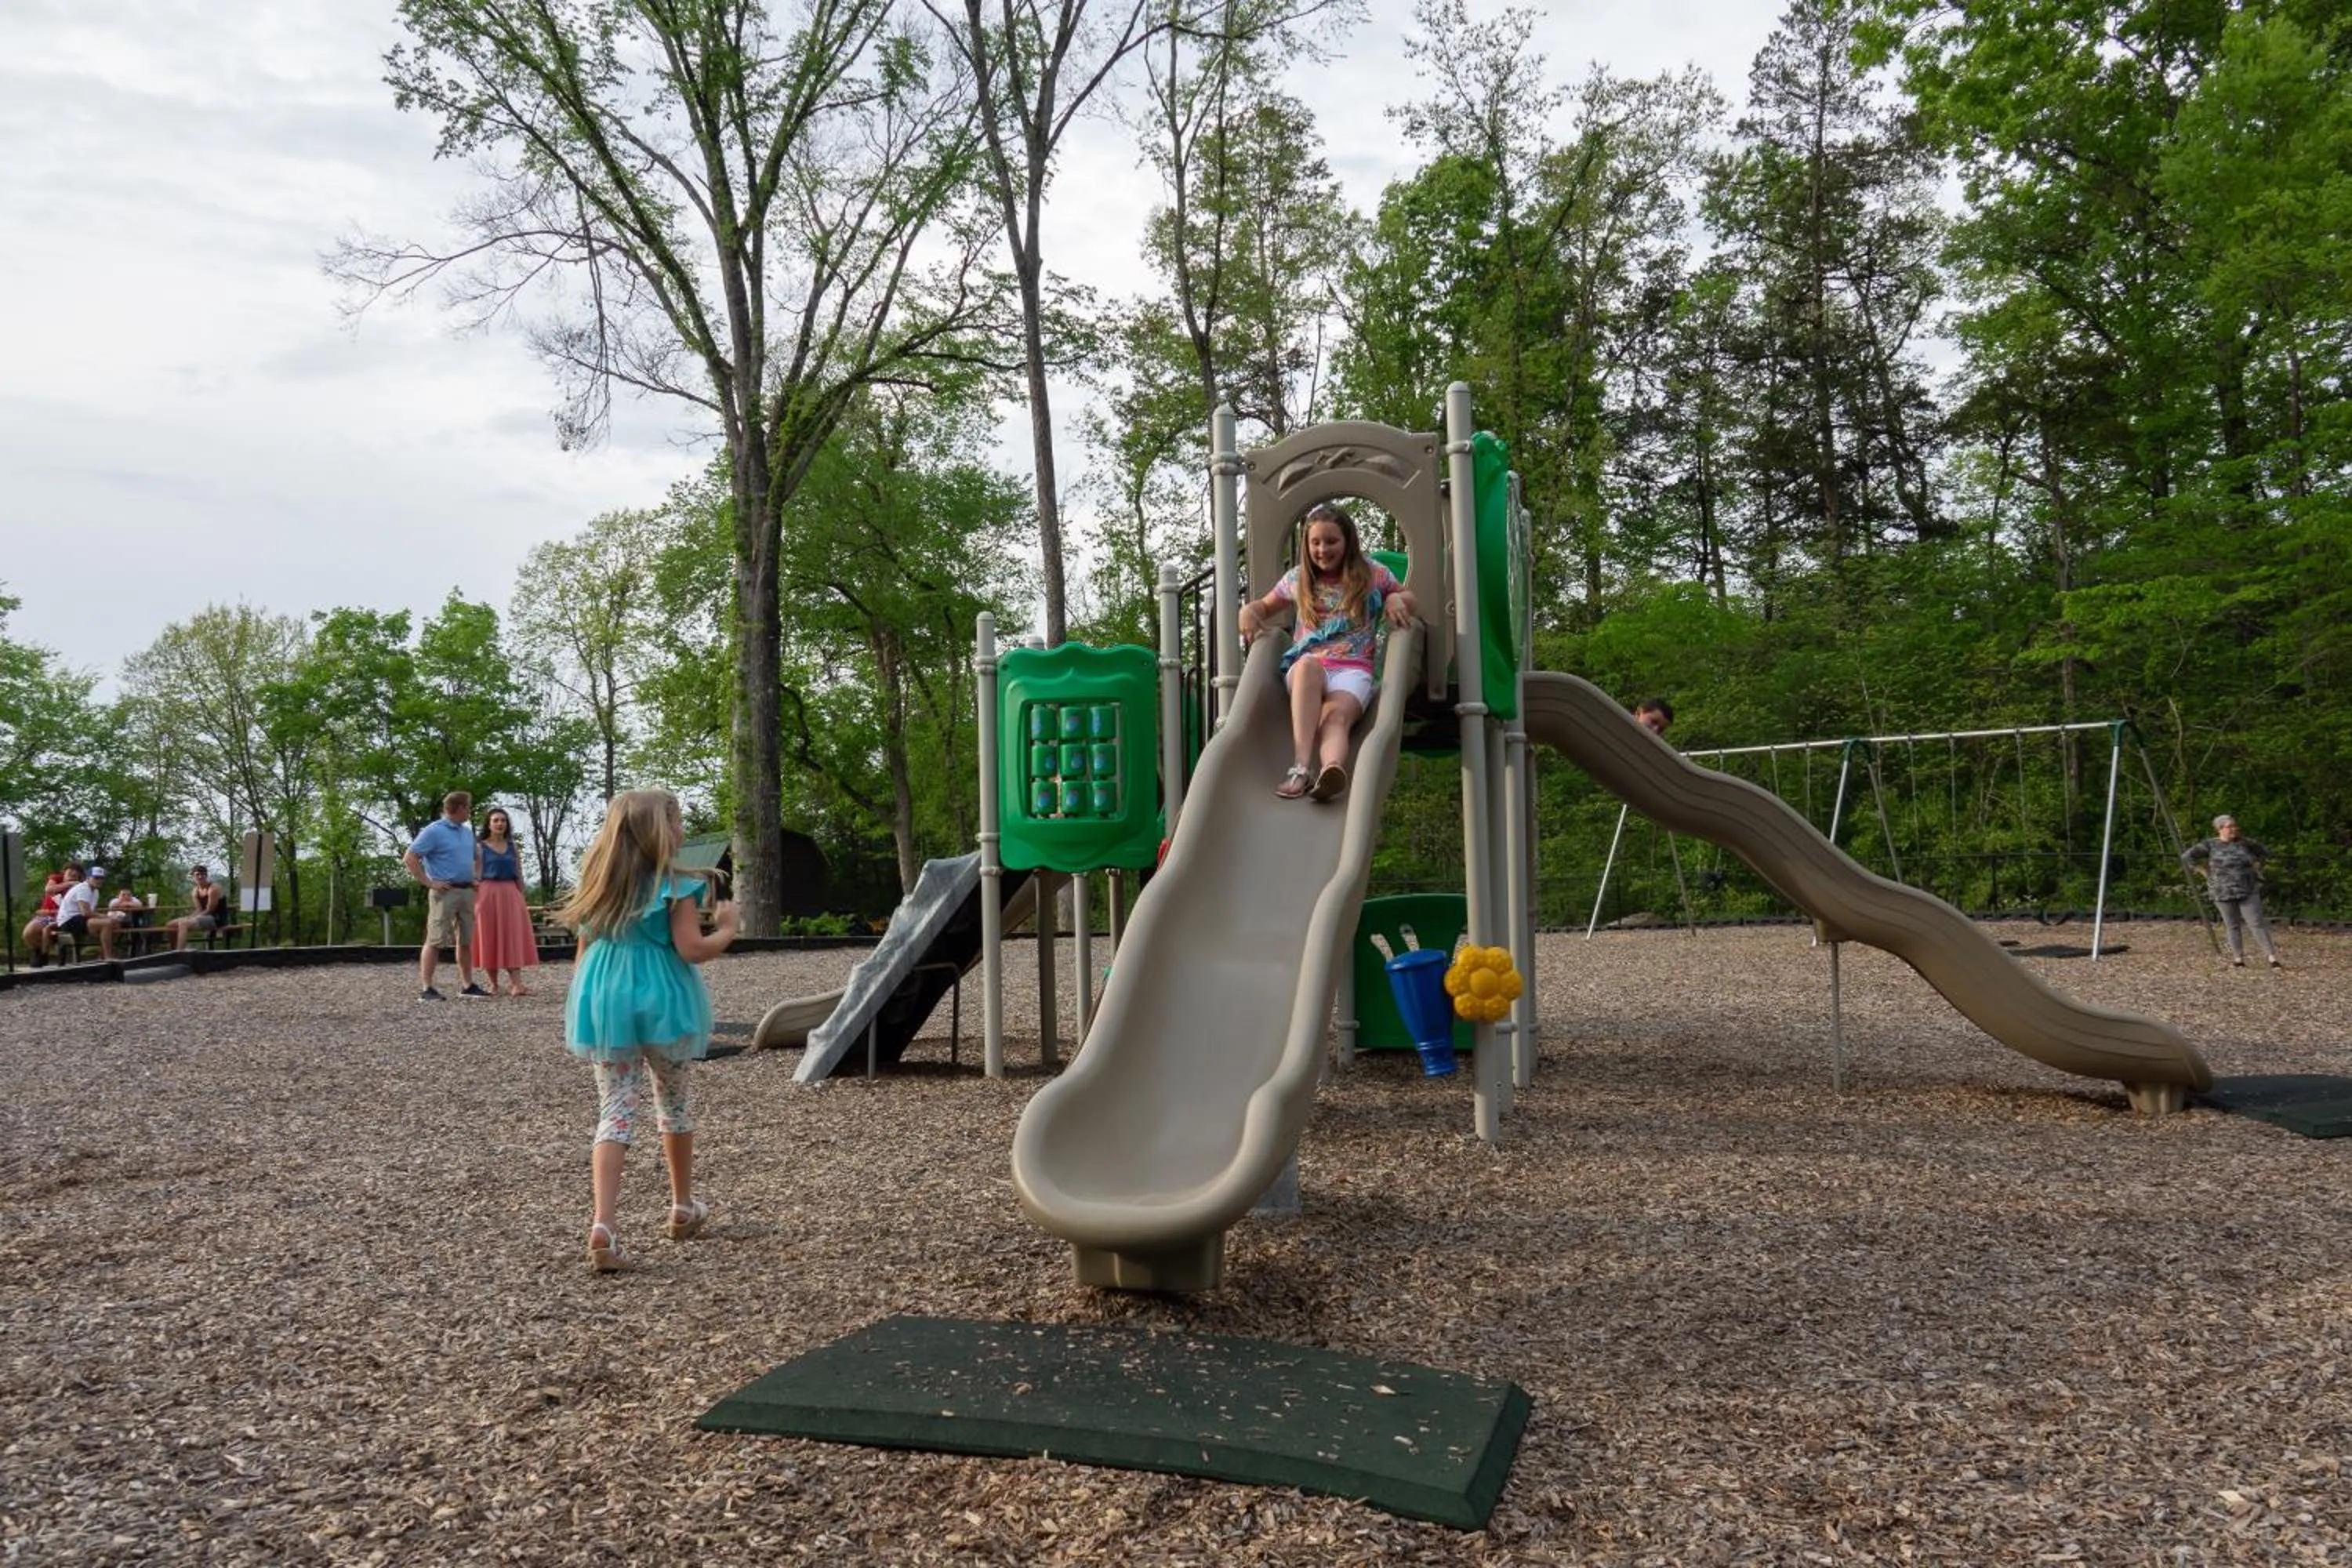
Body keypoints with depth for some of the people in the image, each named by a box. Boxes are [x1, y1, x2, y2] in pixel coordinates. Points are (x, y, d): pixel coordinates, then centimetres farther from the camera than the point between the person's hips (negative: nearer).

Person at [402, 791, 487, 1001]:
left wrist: (477, 877, 17)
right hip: (445, 892, -7)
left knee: (466, 941, 10)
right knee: (435, 941, -7)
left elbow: (478, 856, 32)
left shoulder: (466, 832, 15)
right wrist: (429, 883, -15)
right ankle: (426, 989, -6)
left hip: (467, 892, 8)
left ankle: (468, 986, 16)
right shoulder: (433, 831, -8)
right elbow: (410, 859, -13)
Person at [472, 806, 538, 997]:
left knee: (513, 938, -4)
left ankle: (516, 984, -9)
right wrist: (475, 901, -10)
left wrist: (522, 899, 8)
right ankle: (493, 984, 11)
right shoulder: (480, 847, 2)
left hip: (510, 895, 3)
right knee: (490, 939, 1)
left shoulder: (514, 847, 11)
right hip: (488, 895, -3)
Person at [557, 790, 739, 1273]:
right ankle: (683, 1207, 31)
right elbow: (692, 950, -15)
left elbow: (584, 951, 13)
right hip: (661, 1003, -3)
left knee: (615, 1110, 0)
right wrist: (727, 929, 2)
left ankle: (603, 1223, -16)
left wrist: (587, 1007, 23)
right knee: (673, 1102, 17)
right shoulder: (674, 887, -10)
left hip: (605, 1003, 3)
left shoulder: (598, 885, 8)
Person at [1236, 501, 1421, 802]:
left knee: (1336, 715, -36)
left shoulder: (1372, 574, 14)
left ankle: (1332, 770, -70)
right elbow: (1265, 605, 32)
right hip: (1305, 669, 1)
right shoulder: (1298, 578, 17)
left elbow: (1413, 604, 26)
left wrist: (1396, 599, 1)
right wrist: (1249, 610, 8)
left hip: (1353, 668, -1)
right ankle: (1301, 765, -53)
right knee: (1308, 664, -40)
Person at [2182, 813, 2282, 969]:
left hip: (2248, 891, 1)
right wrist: (2205, 873, -6)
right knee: (2233, 926, 7)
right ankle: (2238, 960, 14)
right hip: (2223, 893, -1)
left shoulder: (2244, 843, 3)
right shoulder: (2210, 845, -4)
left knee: (2258, 923, -6)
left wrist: (2255, 867, 8)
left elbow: (2264, 853, 20)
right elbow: (2187, 857, -8)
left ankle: (2273, 958, -7)